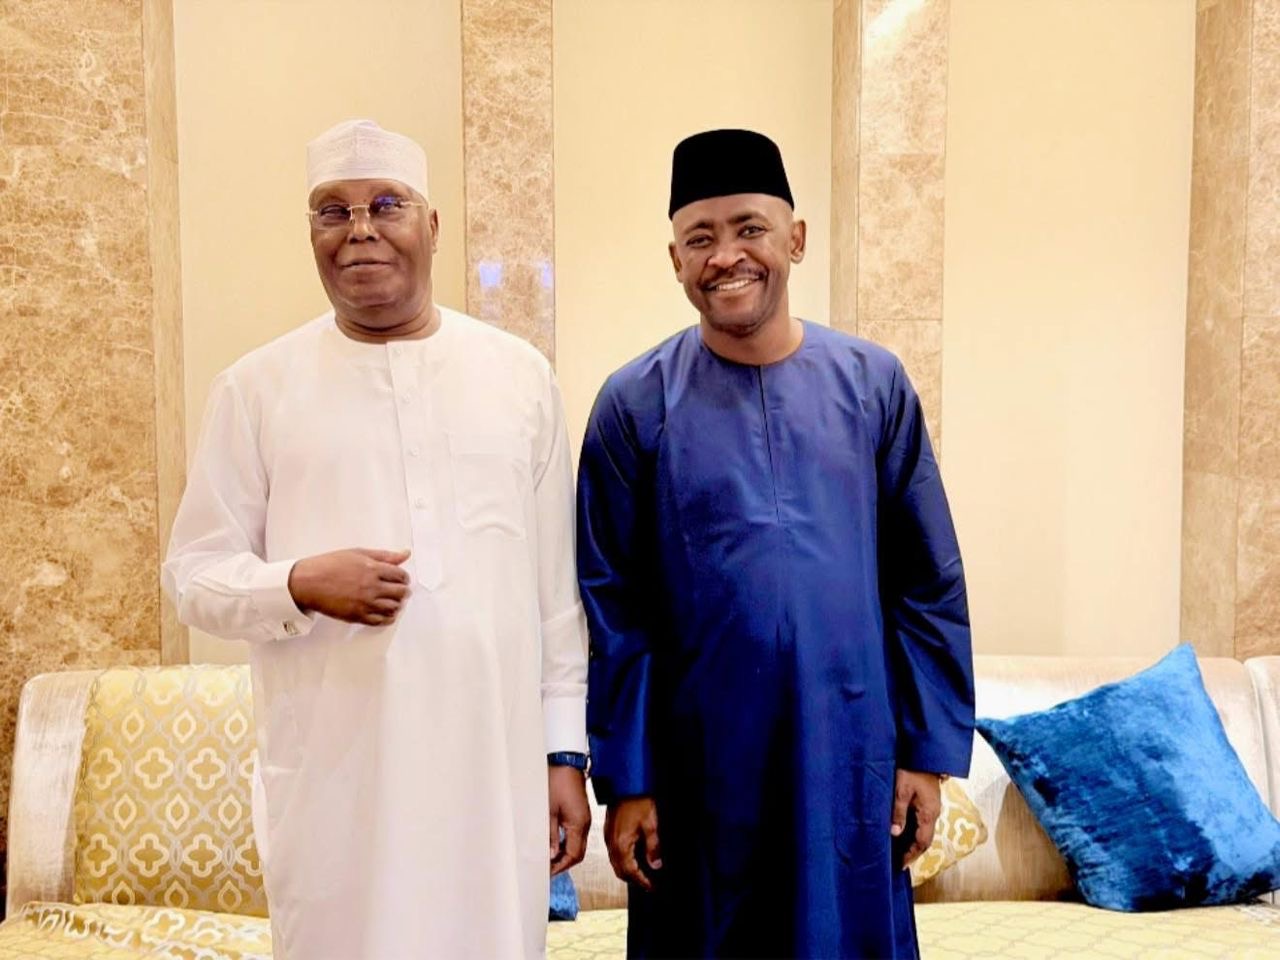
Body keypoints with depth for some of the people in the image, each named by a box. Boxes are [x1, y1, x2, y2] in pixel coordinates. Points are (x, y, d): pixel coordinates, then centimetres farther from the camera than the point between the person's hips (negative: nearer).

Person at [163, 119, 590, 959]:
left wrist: (567, 749, 5)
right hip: (336, 777, -1)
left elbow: (558, 583, 6)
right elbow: (195, 575, 3)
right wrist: (302, 584, -17)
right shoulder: (256, 386, 1)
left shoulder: (520, 374, 5)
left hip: (496, 765, 1)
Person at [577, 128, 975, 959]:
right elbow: (613, 610, -4)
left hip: (850, 758, 1)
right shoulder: (634, 405, -5)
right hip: (698, 766, -1)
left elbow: (929, 583, 1)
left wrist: (930, 749, 0)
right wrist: (624, 780, -4)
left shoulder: (873, 383, -1)